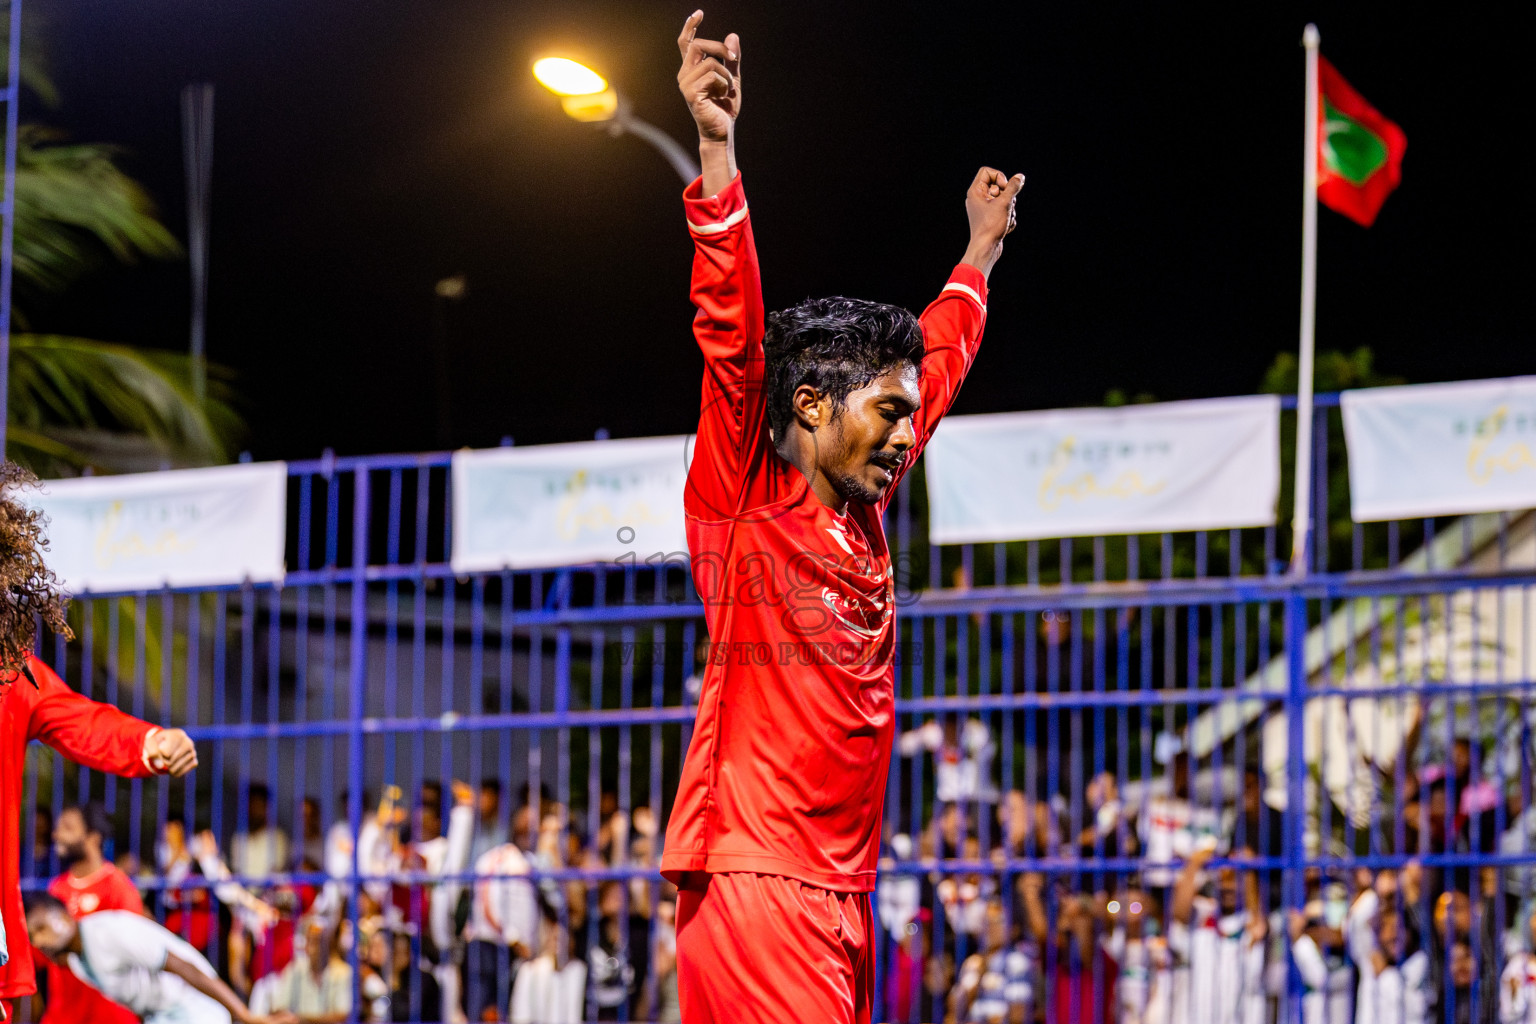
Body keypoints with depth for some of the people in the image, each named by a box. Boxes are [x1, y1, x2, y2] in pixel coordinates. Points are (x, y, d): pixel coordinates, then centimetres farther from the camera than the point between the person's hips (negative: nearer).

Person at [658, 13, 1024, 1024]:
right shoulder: (744, 502, -2)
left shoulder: (864, 510, 17)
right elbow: (734, 340, -13)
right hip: (754, 876, -8)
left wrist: (980, 250, 47)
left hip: (842, 893, 8)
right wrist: (717, 149, -22)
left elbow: (935, 367, 33)